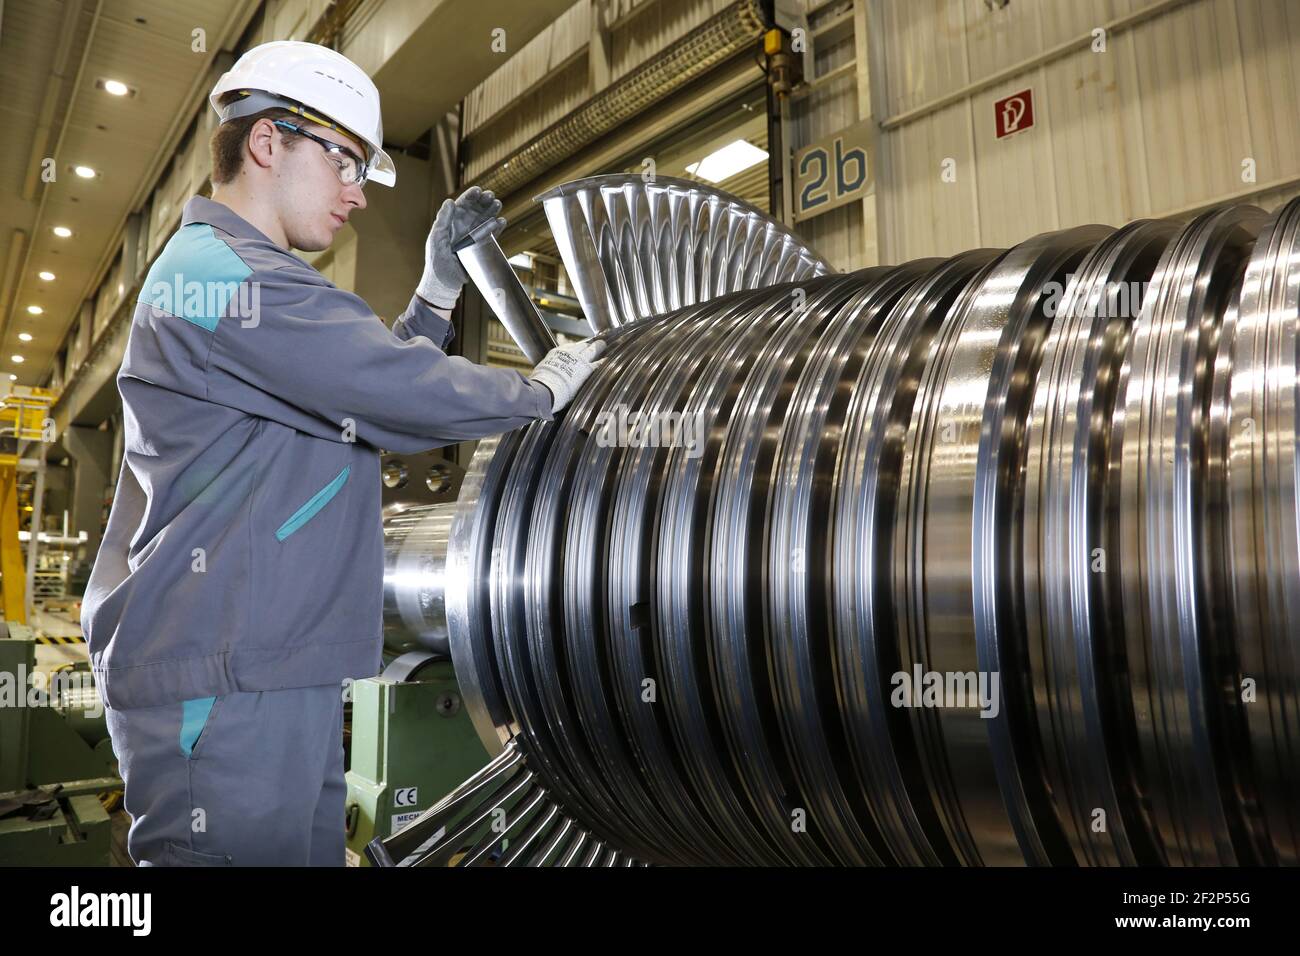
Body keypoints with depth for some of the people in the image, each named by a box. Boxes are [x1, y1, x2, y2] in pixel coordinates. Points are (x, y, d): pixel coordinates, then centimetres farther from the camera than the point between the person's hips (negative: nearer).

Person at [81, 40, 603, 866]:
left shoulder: (218, 272, 23)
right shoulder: (224, 271, -12)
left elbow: (375, 382, 22)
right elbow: (405, 398, -18)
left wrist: (440, 288, 12)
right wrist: (541, 389, -2)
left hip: (275, 673, 10)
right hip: (223, 683, -10)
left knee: (309, 850, 14)